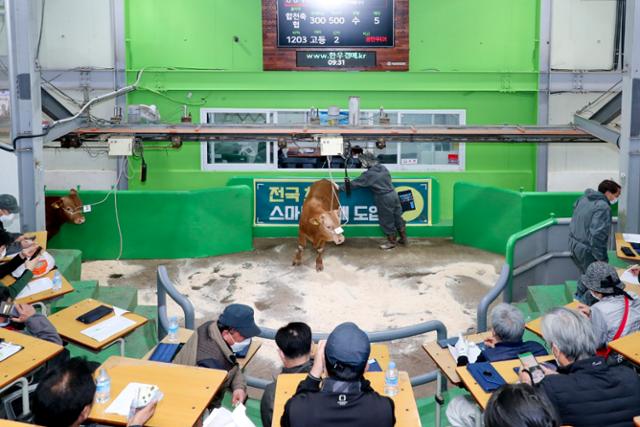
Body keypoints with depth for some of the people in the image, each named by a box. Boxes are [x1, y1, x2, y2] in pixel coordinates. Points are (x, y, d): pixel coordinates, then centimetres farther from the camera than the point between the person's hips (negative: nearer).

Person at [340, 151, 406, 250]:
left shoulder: (369, 174, -18)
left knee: (387, 221, 9)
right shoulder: (383, 168, 3)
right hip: (393, 194, 8)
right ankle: (403, 238, 30)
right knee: (397, 217, 18)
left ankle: (391, 242, 23)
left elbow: (355, 183, -15)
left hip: (384, 198, -8)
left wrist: (341, 187, -7)